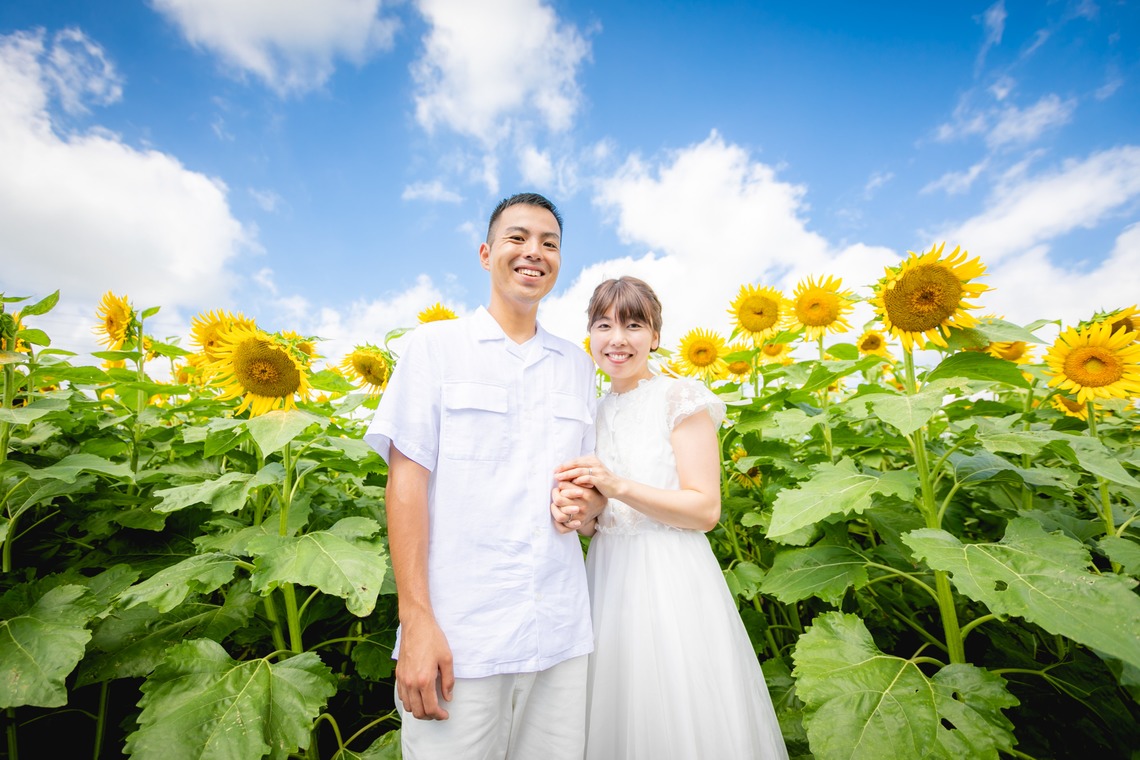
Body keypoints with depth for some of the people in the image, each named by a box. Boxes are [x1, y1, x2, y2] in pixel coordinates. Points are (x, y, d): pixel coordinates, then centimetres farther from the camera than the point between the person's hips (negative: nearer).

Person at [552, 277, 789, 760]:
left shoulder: (681, 399, -8)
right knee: (618, 715, 16)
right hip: (610, 579, 5)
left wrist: (618, 486, -22)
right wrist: (574, 514, -8)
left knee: (680, 718, 8)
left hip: (670, 579, -5)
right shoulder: (594, 414, 8)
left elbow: (705, 510, -13)